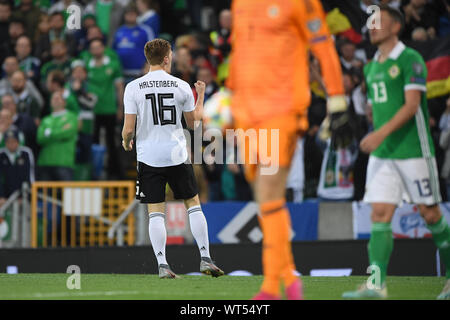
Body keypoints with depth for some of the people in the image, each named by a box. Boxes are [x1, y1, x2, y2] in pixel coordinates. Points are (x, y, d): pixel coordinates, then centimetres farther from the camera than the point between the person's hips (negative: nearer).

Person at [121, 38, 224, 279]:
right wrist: (200, 96, 24)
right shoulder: (181, 87, -2)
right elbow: (194, 123, 9)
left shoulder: (133, 88, -5)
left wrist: (126, 142, 16)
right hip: (176, 155, 0)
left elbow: (129, 128, -6)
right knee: (193, 204, 12)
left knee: (156, 213, 2)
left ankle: (162, 265, -6)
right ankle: (205, 259, 8)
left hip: (149, 157, 0)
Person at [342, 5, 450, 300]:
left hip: (414, 151, -6)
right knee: (380, 215, -7)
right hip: (382, 154, 6)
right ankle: (376, 284, -14)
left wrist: (382, 133, -28)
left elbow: (412, 104, -19)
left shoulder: (410, 60, -9)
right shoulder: (372, 67, 14)